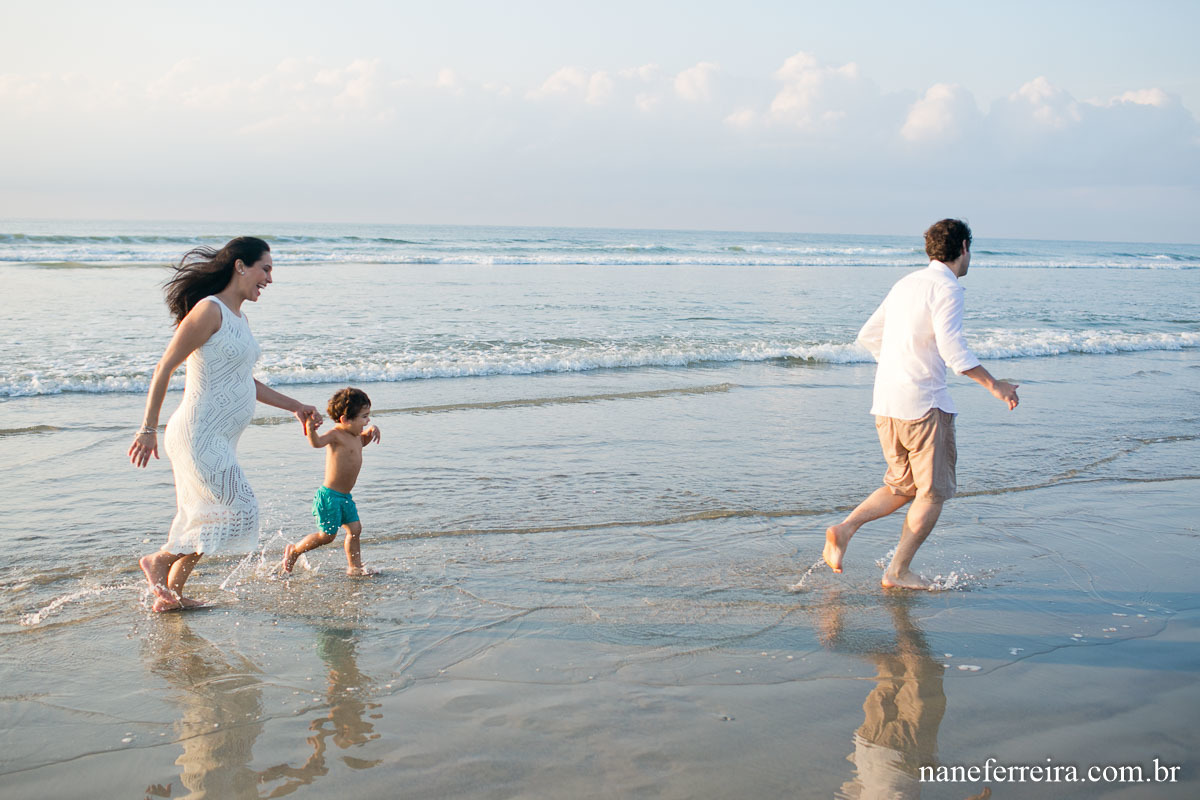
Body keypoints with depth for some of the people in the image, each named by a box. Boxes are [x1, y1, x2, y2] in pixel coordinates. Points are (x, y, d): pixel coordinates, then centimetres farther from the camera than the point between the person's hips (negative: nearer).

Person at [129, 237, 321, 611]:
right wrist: (148, 430, -15)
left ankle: (169, 594, 28)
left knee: (204, 520, 16)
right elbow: (164, 368, -14)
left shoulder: (238, 317, 14)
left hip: (217, 439, 9)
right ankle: (159, 560, 7)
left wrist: (294, 406, 21)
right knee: (240, 512, -7)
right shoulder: (209, 311, -14)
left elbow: (245, 382, 23)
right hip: (198, 435, -9)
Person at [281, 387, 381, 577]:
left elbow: (361, 442, 36)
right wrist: (310, 431, -58)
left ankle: (355, 567, 13)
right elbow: (317, 442, -38)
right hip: (330, 495, -9)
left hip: (345, 497, 9)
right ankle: (293, 551, 18)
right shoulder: (336, 435, -18)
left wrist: (370, 432, 16)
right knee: (327, 535, -2)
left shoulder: (354, 436, 11)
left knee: (354, 529, 5)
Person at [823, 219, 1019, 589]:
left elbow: (868, 336, 21)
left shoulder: (906, 283, 15)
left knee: (903, 486, 18)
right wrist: (993, 384, -14)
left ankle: (844, 528, 1)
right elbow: (952, 347, -20)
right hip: (924, 402, -8)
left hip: (885, 402, 8)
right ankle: (898, 571, 4)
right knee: (933, 492, 4)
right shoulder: (946, 287, -9)